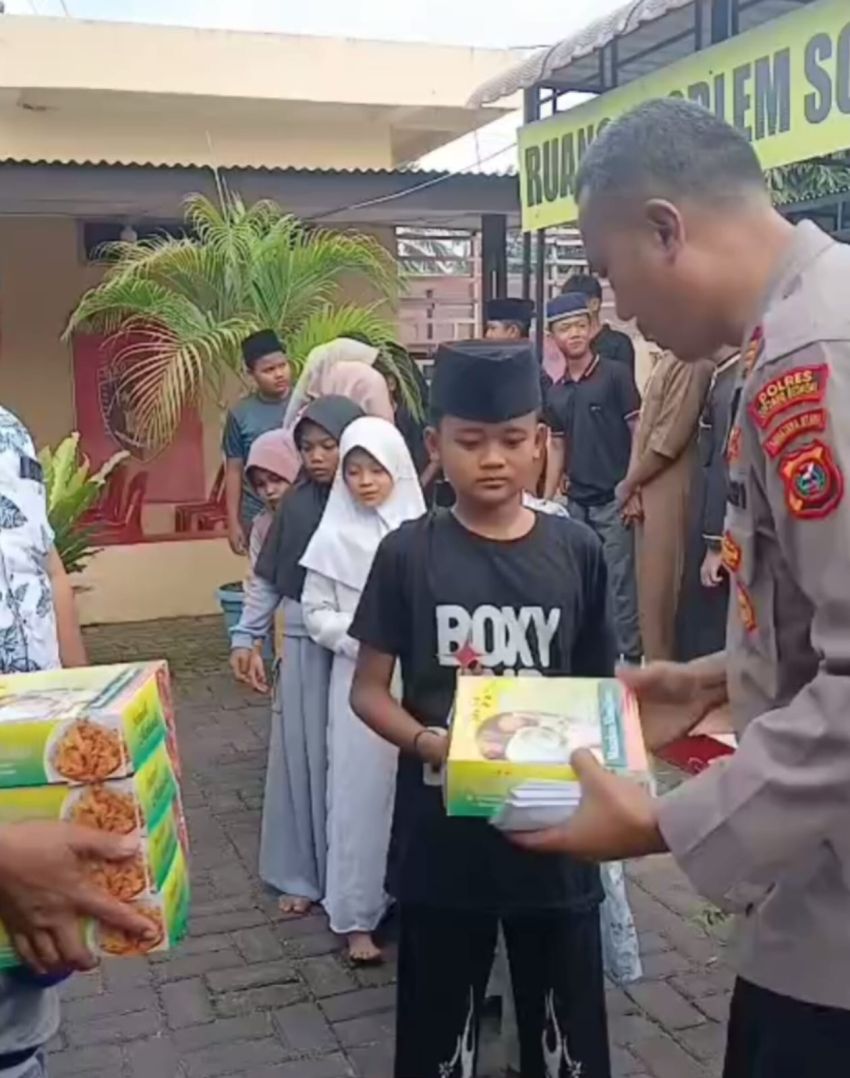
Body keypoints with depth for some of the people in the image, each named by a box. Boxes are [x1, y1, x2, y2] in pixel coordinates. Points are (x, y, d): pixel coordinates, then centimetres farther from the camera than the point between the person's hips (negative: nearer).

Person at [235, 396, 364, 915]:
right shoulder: (296, 504, 1)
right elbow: (268, 580, 8)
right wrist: (247, 637, 6)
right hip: (305, 648, 3)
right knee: (304, 756, 11)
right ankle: (303, 873, 25)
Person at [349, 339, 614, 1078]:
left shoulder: (577, 552, -2)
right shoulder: (407, 554, -6)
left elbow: (599, 688, 6)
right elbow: (369, 689, -2)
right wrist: (427, 743, -20)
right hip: (442, 837, -1)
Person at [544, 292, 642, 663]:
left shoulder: (615, 374, -5)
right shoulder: (557, 393, 11)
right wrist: (547, 500, 15)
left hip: (614, 499, -6)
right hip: (576, 502, 6)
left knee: (619, 584, -4)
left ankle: (629, 657, 6)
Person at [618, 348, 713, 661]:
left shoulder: (689, 362, -14)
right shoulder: (667, 360, 15)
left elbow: (669, 439, -17)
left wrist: (628, 484, -6)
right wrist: (635, 488, 4)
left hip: (667, 493, -9)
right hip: (650, 491, 9)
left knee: (661, 593, -3)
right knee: (652, 590, 13)